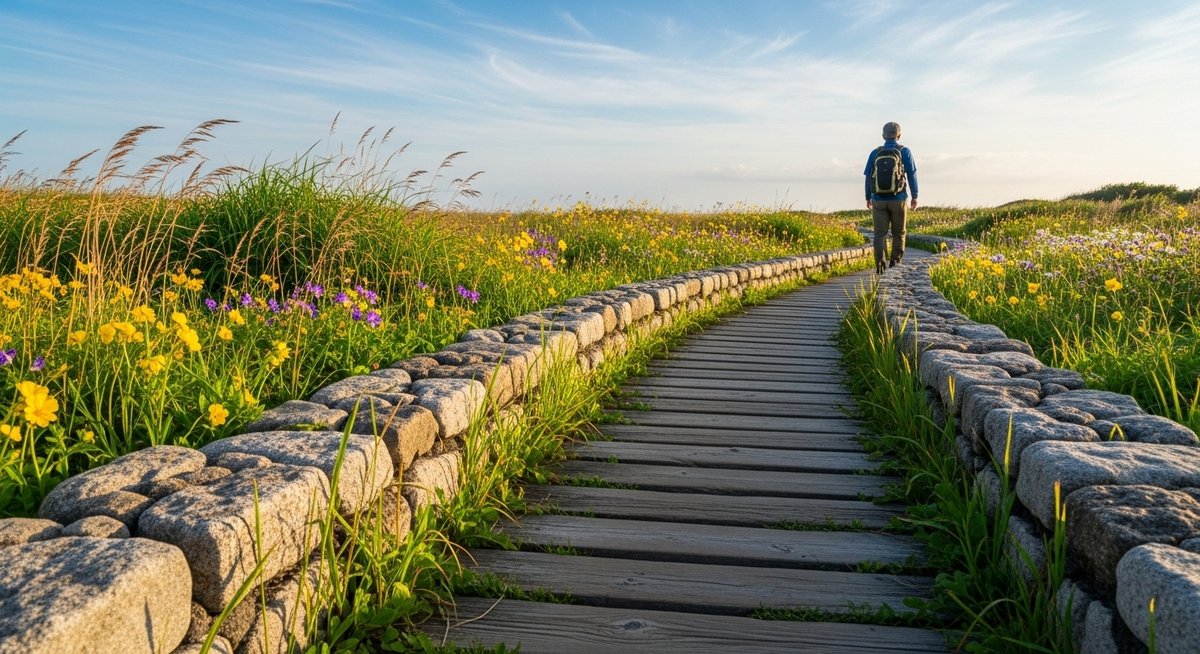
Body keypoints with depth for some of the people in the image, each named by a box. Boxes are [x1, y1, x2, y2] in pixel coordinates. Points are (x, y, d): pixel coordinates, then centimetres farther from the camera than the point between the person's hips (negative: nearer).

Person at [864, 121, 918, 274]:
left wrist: (868, 198, 16)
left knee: (880, 233, 2)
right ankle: (895, 260, 18)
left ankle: (879, 263, -10)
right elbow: (912, 175, -3)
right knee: (898, 232, 16)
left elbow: (868, 177, 5)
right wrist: (915, 197, 5)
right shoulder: (905, 152, -3)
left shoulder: (875, 153, 1)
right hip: (899, 200, -1)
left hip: (879, 200, 1)